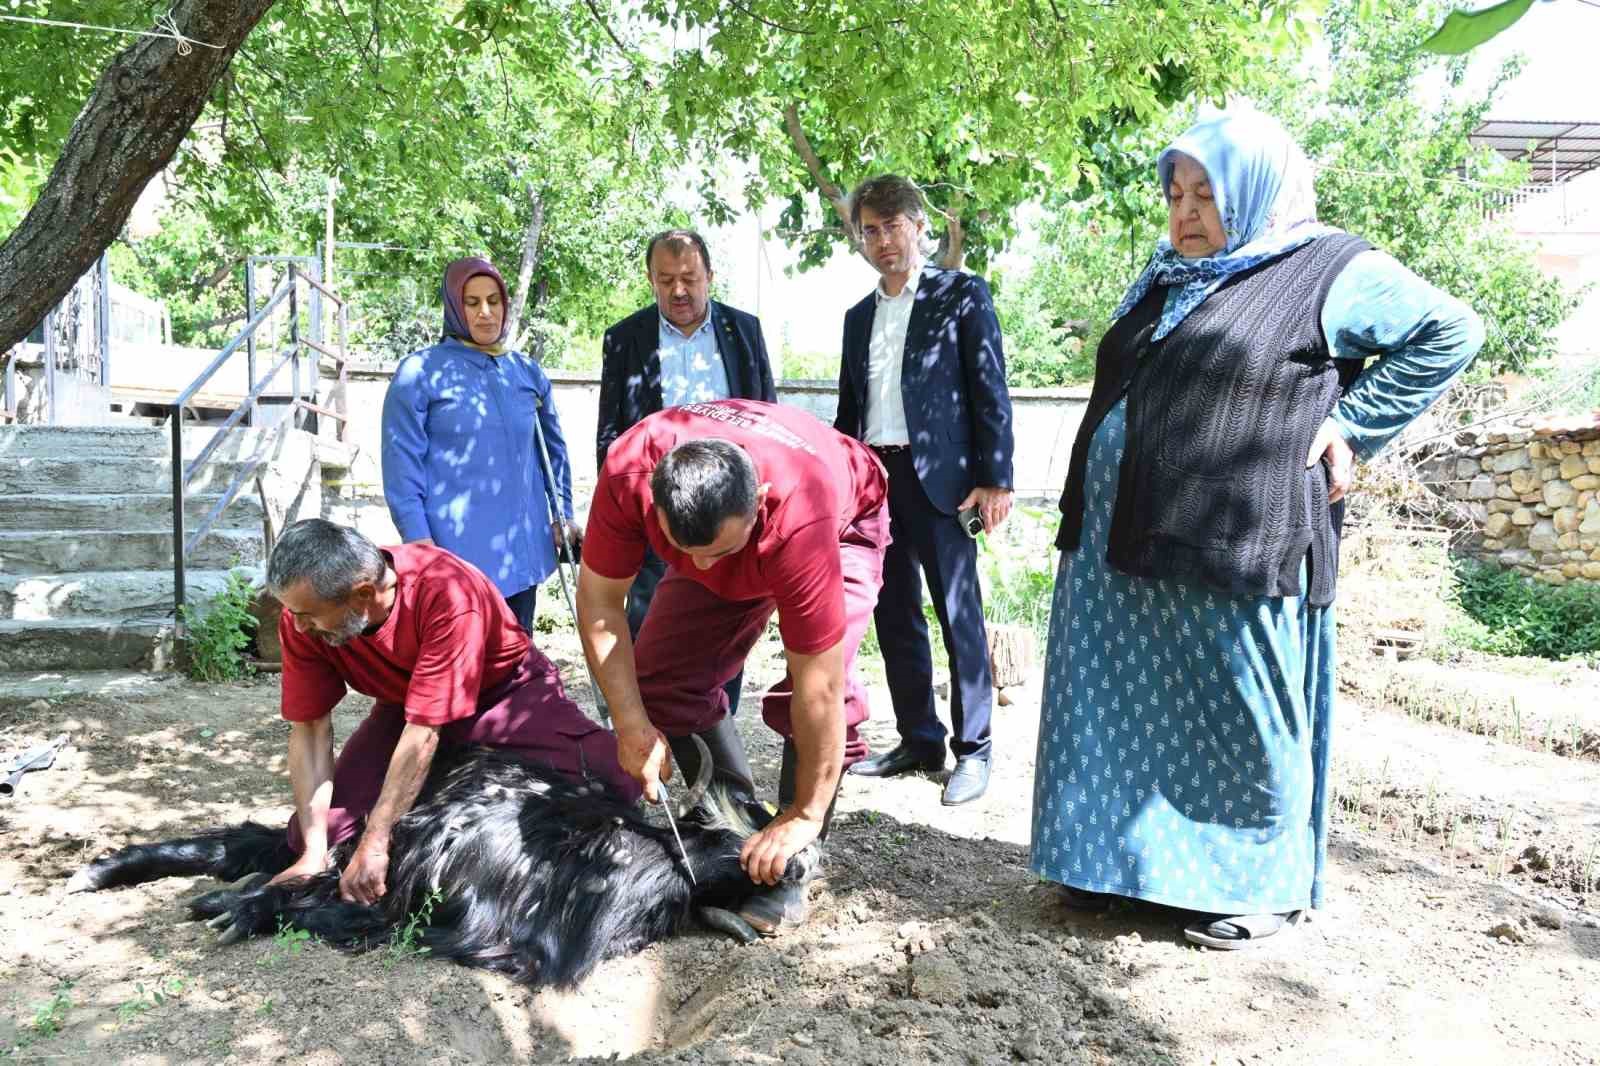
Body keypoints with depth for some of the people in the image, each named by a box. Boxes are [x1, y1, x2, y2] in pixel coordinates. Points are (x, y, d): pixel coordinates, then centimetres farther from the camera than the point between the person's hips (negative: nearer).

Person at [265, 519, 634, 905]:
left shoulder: (447, 593, -36)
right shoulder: (302, 618, -20)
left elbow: (424, 731, -36)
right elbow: (309, 730, -15)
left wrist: (375, 845, -35)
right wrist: (313, 853, -23)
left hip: (507, 691, -4)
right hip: (403, 706, 4)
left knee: (617, 781, -27)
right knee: (310, 833, -11)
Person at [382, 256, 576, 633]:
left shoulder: (528, 371, 11)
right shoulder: (419, 372, -3)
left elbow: (553, 447, 22)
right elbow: (401, 464, -6)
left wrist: (562, 513, 15)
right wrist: (418, 540, -13)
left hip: (522, 548, 5)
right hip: (454, 552, -5)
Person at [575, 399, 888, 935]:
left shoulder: (800, 515, -47)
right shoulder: (629, 471, -37)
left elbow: (817, 688, -40)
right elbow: (598, 599, -23)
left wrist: (806, 815, -31)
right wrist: (632, 726, -26)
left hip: (844, 524, -4)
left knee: (825, 685, -27)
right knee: (662, 677, -9)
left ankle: (789, 869, -11)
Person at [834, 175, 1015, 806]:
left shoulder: (962, 295, 2)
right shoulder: (859, 316, 18)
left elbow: (990, 393, -4)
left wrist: (994, 479, -12)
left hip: (937, 477, -6)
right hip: (872, 477, 6)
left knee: (959, 614, -2)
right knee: (894, 616, 9)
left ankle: (974, 749, 8)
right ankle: (919, 741, 20)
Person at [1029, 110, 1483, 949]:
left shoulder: (1329, 271, -1)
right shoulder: (1167, 276, 17)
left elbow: (1450, 332, 2)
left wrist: (1349, 422, -5)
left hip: (1234, 544, -6)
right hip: (1121, 540, 7)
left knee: (1238, 717, 3)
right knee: (1122, 709, 10)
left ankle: (1262, 885, 20)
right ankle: (1125, 859, 25)